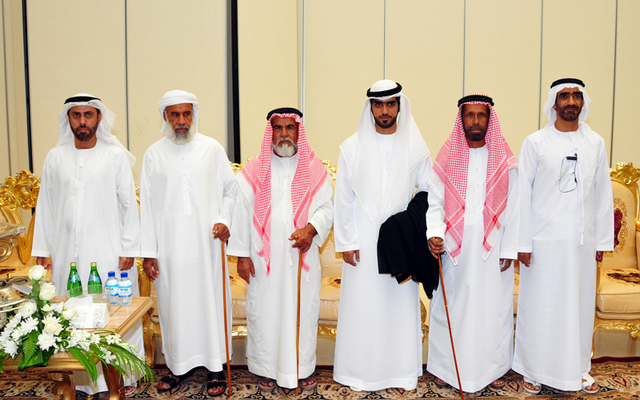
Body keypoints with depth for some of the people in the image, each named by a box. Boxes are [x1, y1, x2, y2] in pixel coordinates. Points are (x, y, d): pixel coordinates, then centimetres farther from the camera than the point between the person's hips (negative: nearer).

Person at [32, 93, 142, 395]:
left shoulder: (116, 156, 0)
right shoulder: (55, 158, 9)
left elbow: (129, 204, -1)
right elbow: (45, 206, 12)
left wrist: (128, 249, -6)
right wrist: (41, 249, 8)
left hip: (108, 253, -3)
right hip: (68, 254, 3)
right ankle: (80, 379, 16)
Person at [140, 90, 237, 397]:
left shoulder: (212, 149, 2)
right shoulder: (154, 154, 5)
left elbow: (231, 190, 7)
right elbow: (147, 205, 5)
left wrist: (224, 221, -10)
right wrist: (147, 251, 1)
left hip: (207, 244, -1)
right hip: (169, 247, 1)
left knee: (211, 300, 4)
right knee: (174, 304, 8)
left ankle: (215, 367, 17)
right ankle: (180, 364, 24)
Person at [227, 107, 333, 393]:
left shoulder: (314, 169, 4)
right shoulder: (254, 170, 2)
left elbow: (327, 206, 3)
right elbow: (242, 212, 1)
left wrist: (311, 228, -17)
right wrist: (242, 254, -3)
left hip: (302, 255, 1)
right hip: (264, 257, 0)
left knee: (303, 309, 7)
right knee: (264, 310, 5)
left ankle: (303, 367, 25)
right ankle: (267, 369, 23)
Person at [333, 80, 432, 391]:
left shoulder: (416, 147, 4)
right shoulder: (352, 147, 2)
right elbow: (343, 199, 2)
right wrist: (346, 241, -3)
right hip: (363, 240, 0)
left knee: (400, 303, 6)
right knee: (361, 304, 3)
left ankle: (402, 371, 21)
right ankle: (360, 371, 18)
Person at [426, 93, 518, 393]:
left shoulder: (505, 160, 3)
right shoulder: (447, 158, 2)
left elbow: (513, 207, 3)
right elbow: (434, 202, 0)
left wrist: (509, 249, -2)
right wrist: (435, 234, -16)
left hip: (492, 250, 0)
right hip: (454, 249, 0)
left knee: (493, 306, 7)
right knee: (450, 305, 6)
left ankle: (492, 367, 24)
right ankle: (446, 366, 21)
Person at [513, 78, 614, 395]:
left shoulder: (595, 143, 8)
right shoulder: (535, 142, -2)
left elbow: (603, 194, 11)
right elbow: (523, 194, -4)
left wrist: (602, 240, 7)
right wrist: (523, 243, -8)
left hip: (582, 240, 3)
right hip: (544, 240, -3)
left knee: (580, 304, 11)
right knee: (539, 306, 4)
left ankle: (578, 368, 27)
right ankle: (534, 369, 19)